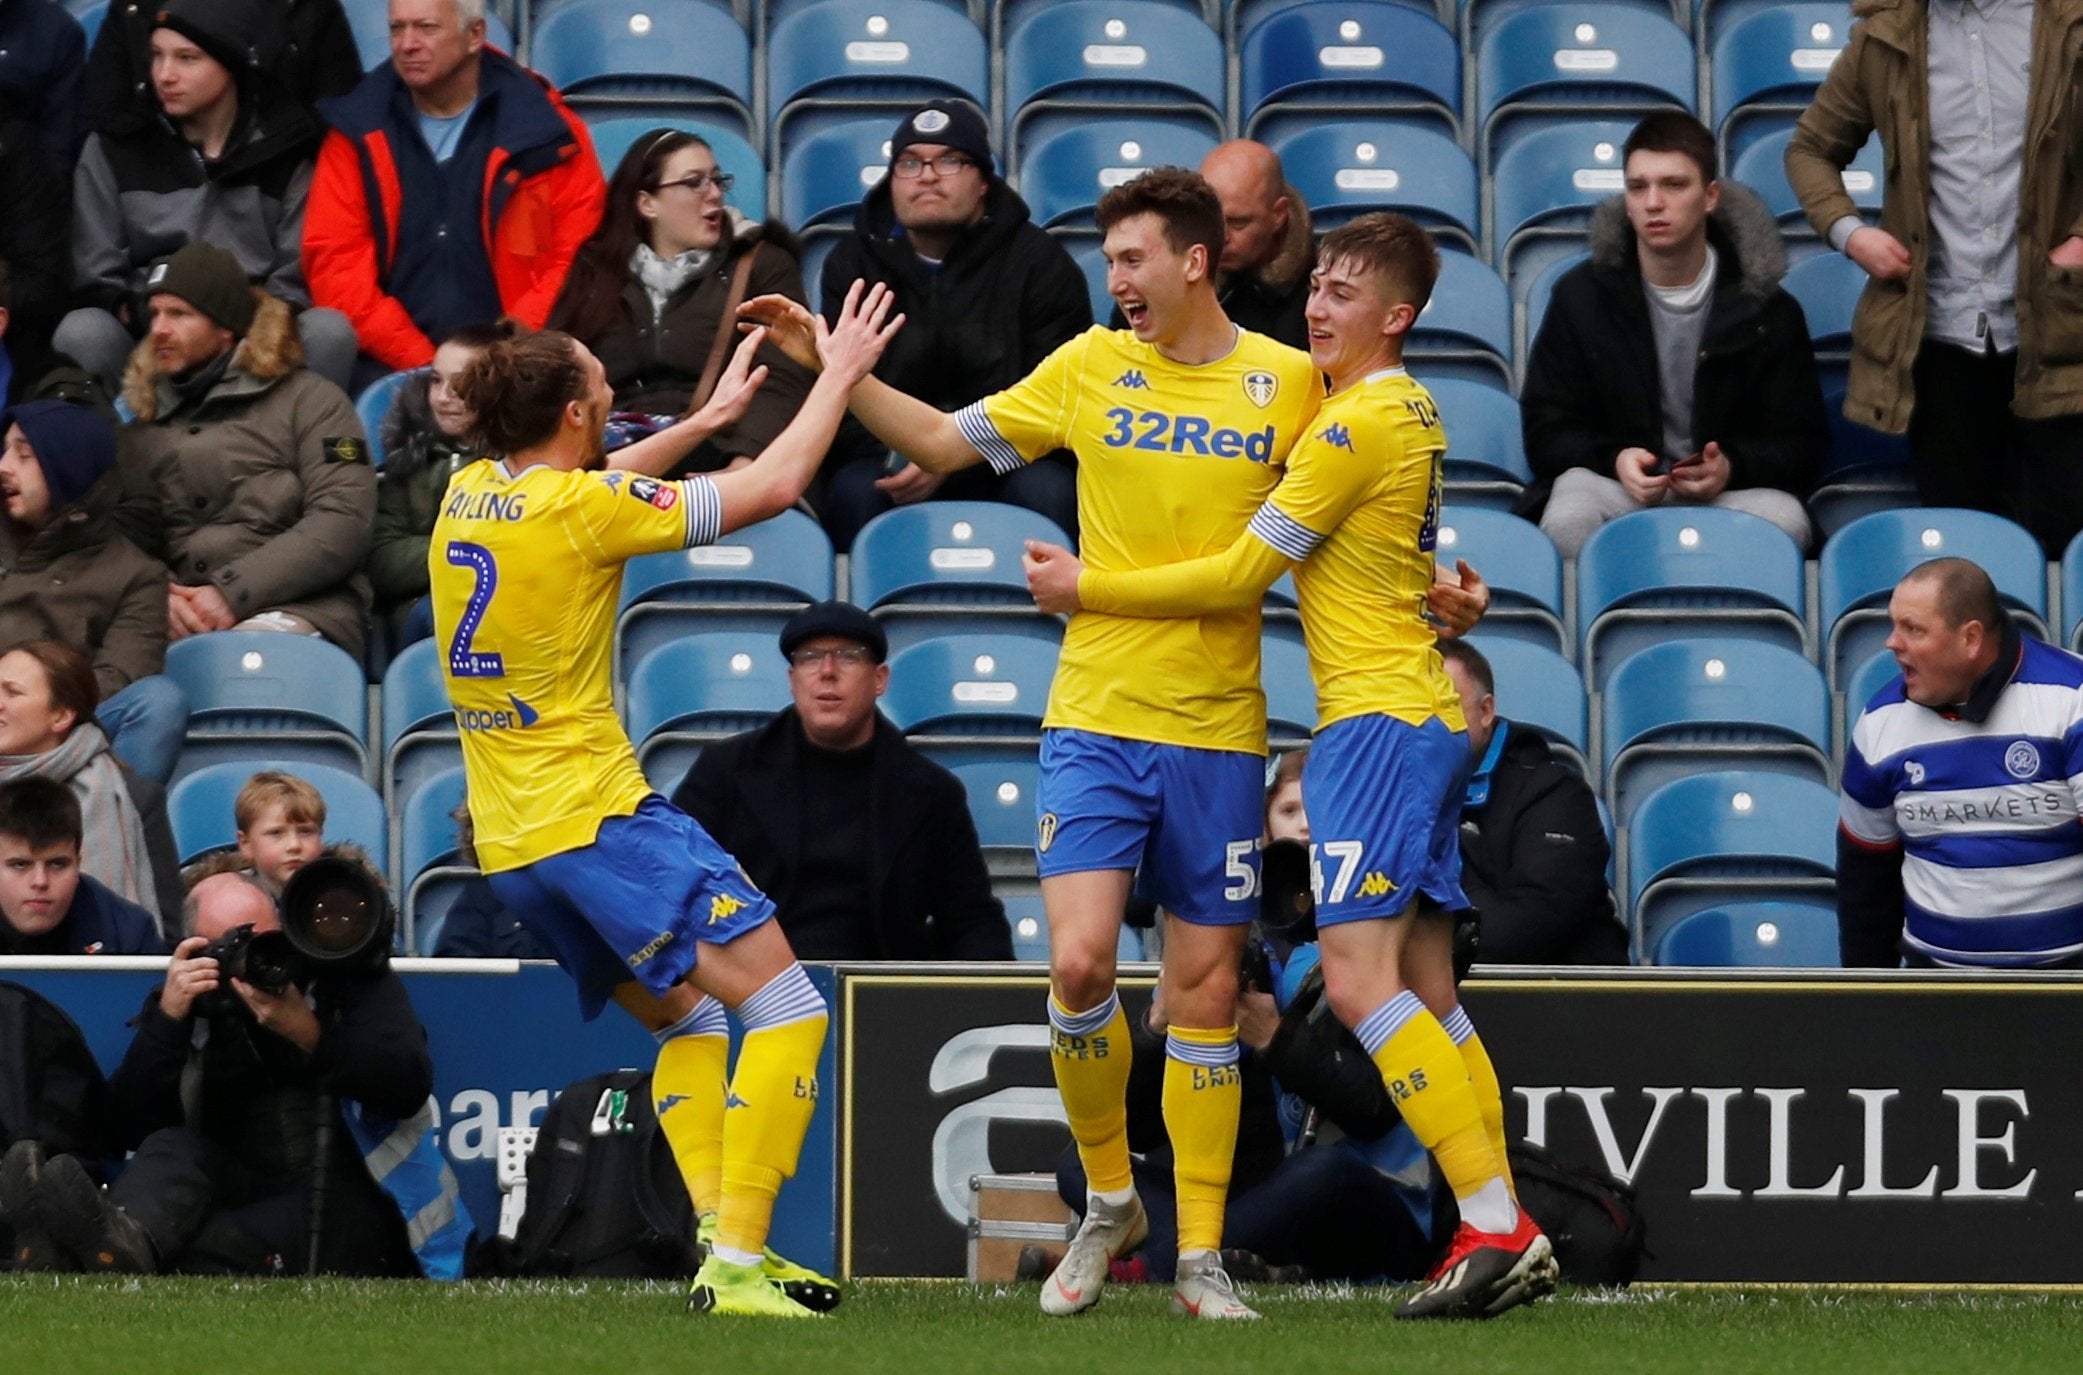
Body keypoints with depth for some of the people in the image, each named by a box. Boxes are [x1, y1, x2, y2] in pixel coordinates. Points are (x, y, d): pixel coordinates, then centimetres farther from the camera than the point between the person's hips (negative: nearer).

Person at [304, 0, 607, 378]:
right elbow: (335, 262, 2)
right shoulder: (357, 131, 9)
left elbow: (575, 262, 2)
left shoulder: (546, 131, 5)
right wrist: (421, 364, -8)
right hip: (389, 371, 1)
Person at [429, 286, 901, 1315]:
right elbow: (773, 488, -10)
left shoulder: (468, 496, 8)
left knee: (686, 1018, 21)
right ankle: (738, 1260, -19)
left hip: (510, 844, 9)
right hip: (599, 818, -9)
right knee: (785, 1004, -9)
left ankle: (717, 1234, 6)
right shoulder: (579, 508, -14)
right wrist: (839, 374, 4)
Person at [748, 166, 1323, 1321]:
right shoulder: (1092, 367, 3)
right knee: (1078, 963, -13)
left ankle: (1200, 1255, 12)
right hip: (1095, 719, 1)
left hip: (1218, 731, 0)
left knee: (1205, 984, 3)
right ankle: (1108, 1200, 9)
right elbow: (944, 442, 11)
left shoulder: (1285, 381, 0)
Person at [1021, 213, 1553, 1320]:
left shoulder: (1357, 424, -14)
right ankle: (1504, 1237, 7)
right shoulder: (1409, 415, 16)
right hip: (1422, 719, 10)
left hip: (1378, 722, -10)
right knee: (1424, 990, 9)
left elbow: (1240, 575, -11)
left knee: (1360, 980, -16)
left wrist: (1086, 586, -3)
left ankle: (1495, 1226, -20)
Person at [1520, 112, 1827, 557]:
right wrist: (1613, 458, -17)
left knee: (1783, 521, -34)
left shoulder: (1766, 308, 4)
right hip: (1613, 483, 0)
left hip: (1730, 489, 0)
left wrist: (1732, 467, -18)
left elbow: (1801, 442, 5)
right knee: (1570, 520, -36)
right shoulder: (1582, 295, 6)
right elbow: (1546, 430, 7)